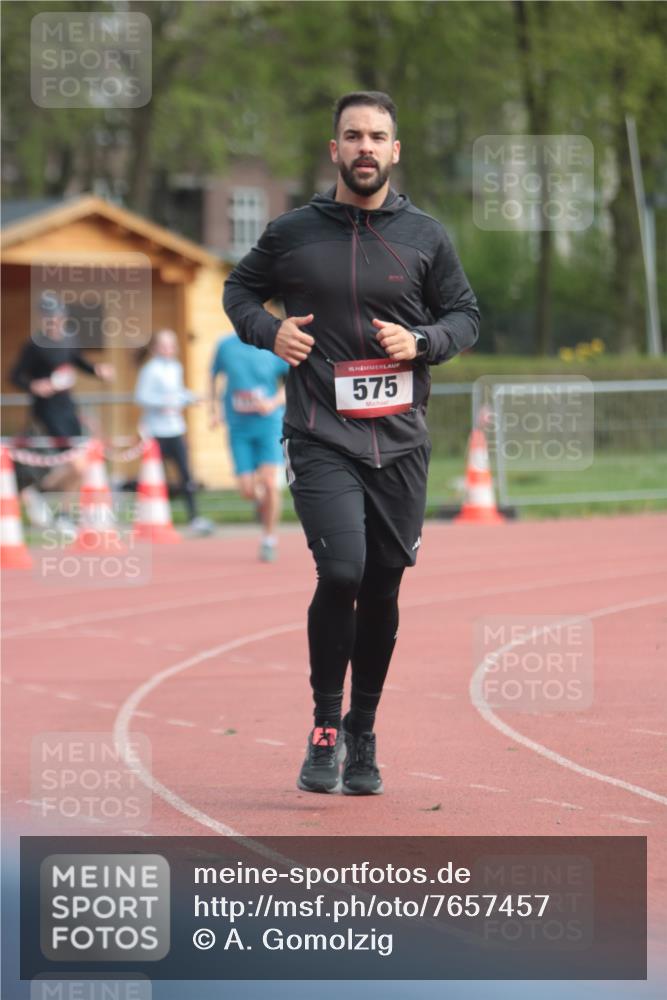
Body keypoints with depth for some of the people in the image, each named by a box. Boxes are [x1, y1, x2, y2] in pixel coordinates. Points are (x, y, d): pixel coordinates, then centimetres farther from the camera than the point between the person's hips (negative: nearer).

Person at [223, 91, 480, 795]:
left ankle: (362, 736, 24)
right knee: (341, 573, -18)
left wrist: (420, 340, -7)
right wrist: (268, 330, -4)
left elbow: (466, 314, 13)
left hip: (401, 444, 2)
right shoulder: (293, 233, 2)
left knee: (382, 589, 7)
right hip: (321, 440, -2)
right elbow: (239, 288, 17)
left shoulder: (425, 237, 5)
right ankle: (324, 728, -1)